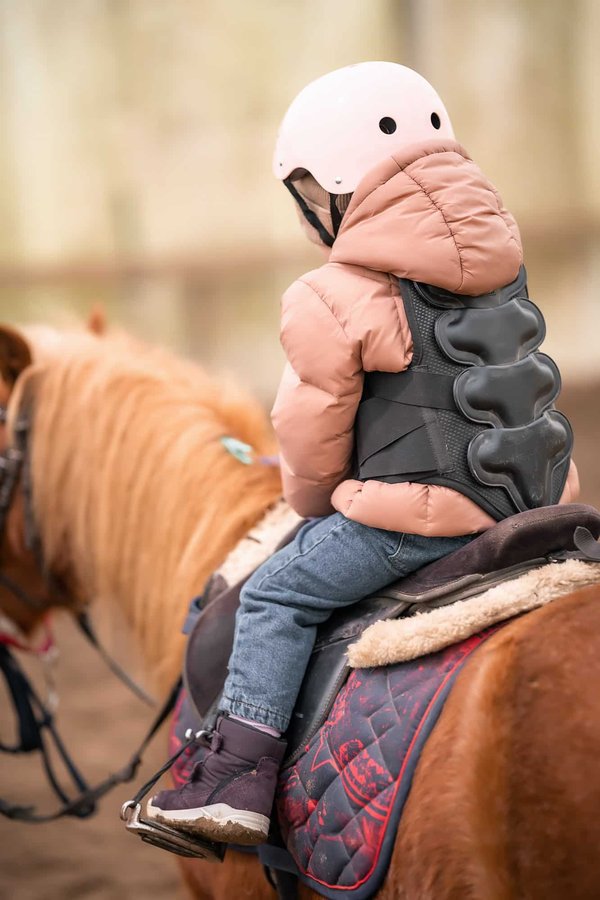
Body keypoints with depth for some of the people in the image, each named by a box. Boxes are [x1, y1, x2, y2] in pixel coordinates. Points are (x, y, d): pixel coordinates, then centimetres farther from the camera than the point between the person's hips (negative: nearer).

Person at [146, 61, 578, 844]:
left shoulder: (337, 299, -11)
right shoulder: (504, 265, 11)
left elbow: (313, 438, -3)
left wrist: (313, 503, 19)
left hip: (420, 514, -8)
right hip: (532, 499, 8)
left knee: (277, 596, 4)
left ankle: (241, 777, -2)